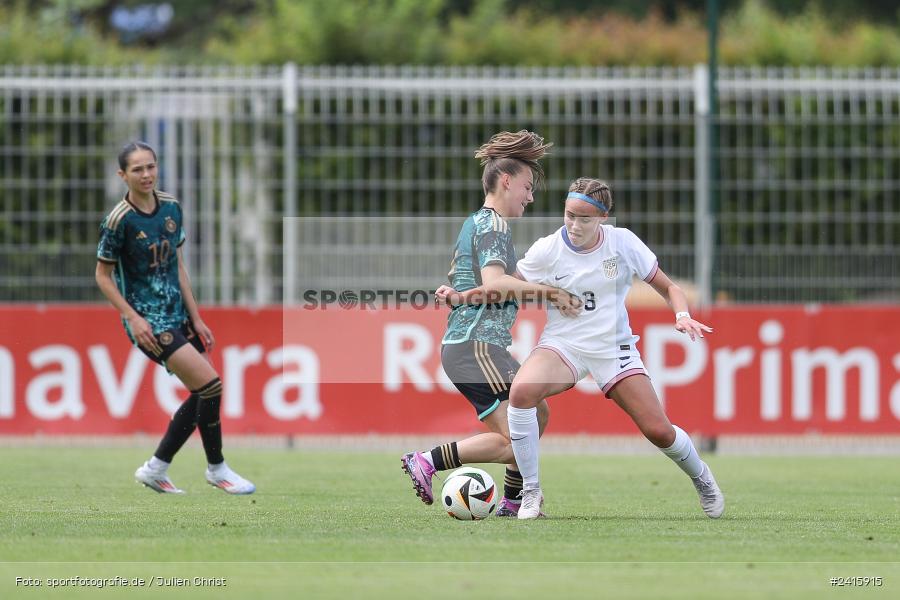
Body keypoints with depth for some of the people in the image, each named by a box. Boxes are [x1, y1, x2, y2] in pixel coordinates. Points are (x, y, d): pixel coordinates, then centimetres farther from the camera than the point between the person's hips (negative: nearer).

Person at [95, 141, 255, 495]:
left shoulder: (171, 208, 3)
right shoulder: (120, 220, -15)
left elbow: (177, 266, 10)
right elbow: (102, 276, -8)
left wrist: (196, 319, 8)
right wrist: (133, 318, -17)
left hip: (177, 315, 7)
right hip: (148, 322, -7)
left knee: (203, 396, 6)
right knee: (209, 384, -16)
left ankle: (156, 469, 17)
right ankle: (216, 468, 1)